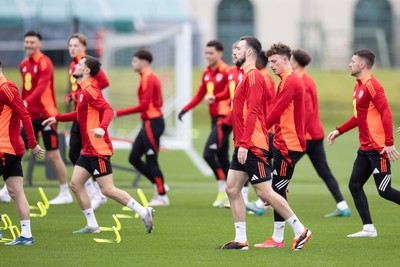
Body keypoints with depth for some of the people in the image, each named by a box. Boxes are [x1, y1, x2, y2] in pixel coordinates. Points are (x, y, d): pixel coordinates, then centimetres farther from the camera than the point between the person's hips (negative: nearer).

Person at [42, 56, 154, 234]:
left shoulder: (89, 90, -14)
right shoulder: (82, 91, 16)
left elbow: (108, 109, -26)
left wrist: (102, 127, -43)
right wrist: (57, 118, 33)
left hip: (98, 149, -10)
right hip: (88, 150, 10)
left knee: (107, 189, -9)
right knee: (75, 184, 6)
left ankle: (143, 212, -2)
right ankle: (92, 226, 9)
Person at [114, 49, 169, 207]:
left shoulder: (148, 78, -15)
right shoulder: (151, 77, 15)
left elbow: (144, 105, -22)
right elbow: (158, 102, 19)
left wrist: (119, 113, -20)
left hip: (152, 123, -10)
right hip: (150, 122, 10)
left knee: (151, 161, -4)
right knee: (134, 158, 10)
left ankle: (162, 196, 3)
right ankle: (159, 186, 15)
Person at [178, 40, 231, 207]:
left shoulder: (226, 72, -11)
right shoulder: (207, 73, 13)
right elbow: (200, 95, 20)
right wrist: (185, 109, 9)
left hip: (223, 118, -8)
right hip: (214, 118, 8)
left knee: (208, 154, -16)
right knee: (222, 159, 11)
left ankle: (223, 190, -5)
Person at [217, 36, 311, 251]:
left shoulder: (253, 76, -13)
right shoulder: (247, 75, 17)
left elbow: (253, 112, -20)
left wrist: (244, 144, -24)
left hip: (253, 146, -10)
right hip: (244, 146, 10)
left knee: (264, 191, -7)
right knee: (232, 188, 5)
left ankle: (300, 231, 0)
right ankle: (241, 240, 6)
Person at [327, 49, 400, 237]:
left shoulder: (371, 85, -15)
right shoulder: (358, 86, 15)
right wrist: (339, 131, 21)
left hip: (378, 149, -10)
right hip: (365, 149, 10)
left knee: (384, 191, -7)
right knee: (355, 185, 5)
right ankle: (368, 229, 8)